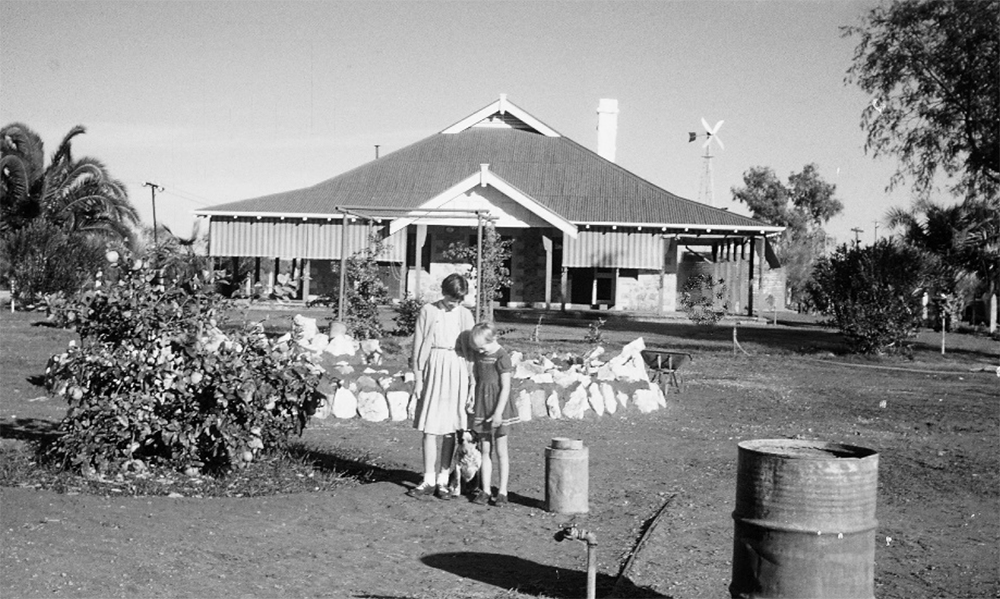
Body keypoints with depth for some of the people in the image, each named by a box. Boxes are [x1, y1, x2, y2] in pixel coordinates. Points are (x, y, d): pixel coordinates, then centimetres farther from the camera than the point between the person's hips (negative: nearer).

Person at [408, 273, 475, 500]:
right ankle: (429, 480, 5)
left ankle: (443, 480, 9)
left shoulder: (465, 315, 6)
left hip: (457, 371, 1)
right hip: (433, 369, -1)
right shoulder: (428, 311, 1)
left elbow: (470, 348, 8)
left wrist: (471, 379, 3)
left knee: (449, 428, 2)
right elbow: (418, 345, 3)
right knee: (430, 427, -2)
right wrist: (418, 377, -1)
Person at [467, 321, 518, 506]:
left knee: (501, 451, 1)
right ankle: (485, 490, 10)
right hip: (482, 409, 6)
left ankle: (502, 492, 7)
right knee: (485, 451, 7)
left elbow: (505, 388, -16)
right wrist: (473, 402, 14)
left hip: (498, 409, -6)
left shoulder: (502, 357, -14)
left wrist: (498, 412, -18)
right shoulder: (480, 355, 6)